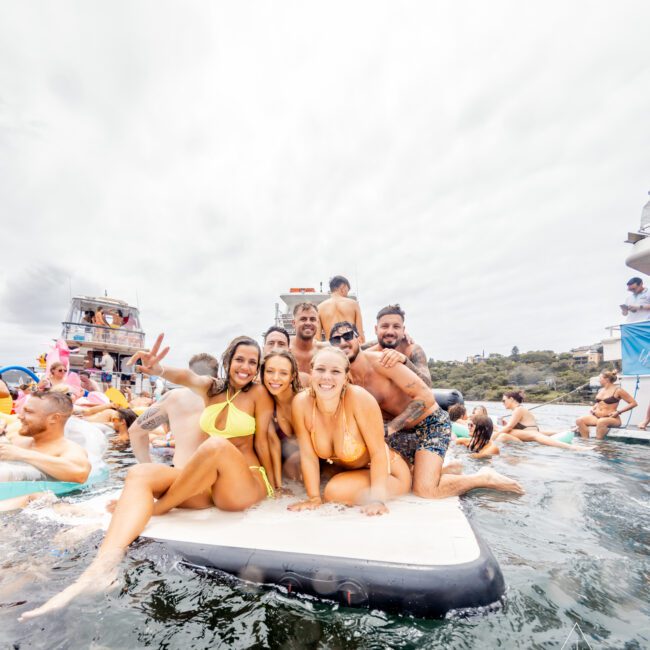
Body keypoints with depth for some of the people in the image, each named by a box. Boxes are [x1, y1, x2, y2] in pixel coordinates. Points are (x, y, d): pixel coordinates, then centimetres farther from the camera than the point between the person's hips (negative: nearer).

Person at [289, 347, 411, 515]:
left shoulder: (360, 398, -31)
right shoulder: (301, 403, -21)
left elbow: (378, 452, -24)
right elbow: (308, 456, -12)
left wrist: (377, 499, -27)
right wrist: (314, 497, -14)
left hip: (384, 471, -5)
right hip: (345, 470, 6)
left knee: (336, 490, -27)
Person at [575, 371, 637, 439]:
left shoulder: (617, 391, -5)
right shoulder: (600, 390, 14)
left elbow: (634, 403, -7)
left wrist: (618, 412, -15)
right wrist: (593, 408, 9)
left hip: (611, 419, -6)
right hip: (596, 417, 6)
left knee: (601, 422, -40)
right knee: (579, 420, -17)